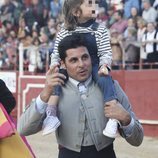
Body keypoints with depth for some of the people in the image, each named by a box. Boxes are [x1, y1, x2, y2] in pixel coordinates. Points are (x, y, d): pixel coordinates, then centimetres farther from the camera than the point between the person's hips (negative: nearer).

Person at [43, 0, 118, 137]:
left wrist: (104, 65, -20)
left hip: (94, 66, -1)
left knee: (105, 79, -32)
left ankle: (113, 119, -38)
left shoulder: (100, 30, 4)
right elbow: (56, 54, 10)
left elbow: (106, 53, 1)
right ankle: (50, 114, -31)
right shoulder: (64, 32, 5)